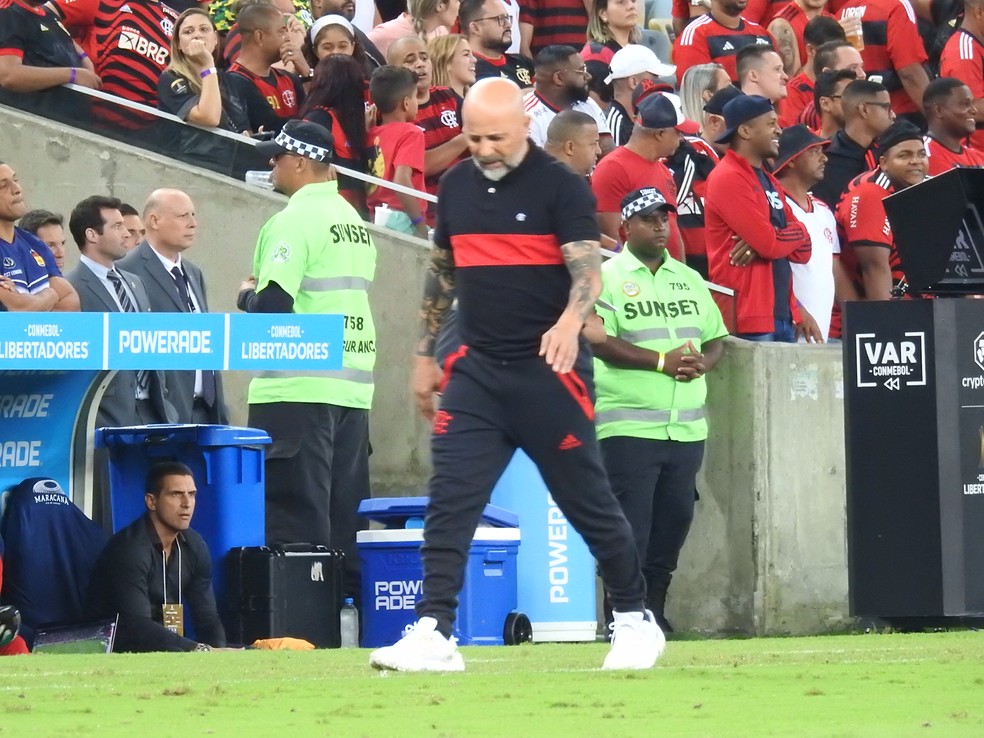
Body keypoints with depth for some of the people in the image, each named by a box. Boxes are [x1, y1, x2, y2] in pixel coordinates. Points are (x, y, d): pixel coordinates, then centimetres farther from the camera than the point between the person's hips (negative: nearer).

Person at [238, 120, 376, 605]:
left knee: (296, 514, -8)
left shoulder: (295, 220, -11)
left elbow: (273, 304, -18)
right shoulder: (354, 221, 15)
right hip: (353, 383, 8)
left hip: (299, 388, -8)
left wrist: (247, 294, 3)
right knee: (346, 512, 10)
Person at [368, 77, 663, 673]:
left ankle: (636, 620, 20)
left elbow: (588, 269, -15)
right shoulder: (457, 186, 10)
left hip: (550, 372, -5)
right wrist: (425, 355, 20)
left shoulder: (561, 186, -7)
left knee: (587, 501, 5)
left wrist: (571, 321, -35)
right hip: (477, 371, 5)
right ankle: (434, 635, -11)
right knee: (450, 501, -7)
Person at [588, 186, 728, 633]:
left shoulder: (689, 280, 18)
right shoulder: (607, 277, -1)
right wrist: (662, 362, -16)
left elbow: (715, 338, 20)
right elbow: (599, 341, -12)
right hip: (629, 425, -6)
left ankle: (653, 610, 15)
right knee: (630, 526, -8)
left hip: (687, 425, 6)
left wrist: (702, 362, -3)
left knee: (675, 518, 6)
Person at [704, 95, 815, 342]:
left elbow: (802, 250, 12)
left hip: (782, 316, 9)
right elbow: (770, 244, -17)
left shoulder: (769, 182, 19)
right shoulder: (728, 178, -10)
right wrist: (795, 234, 5)